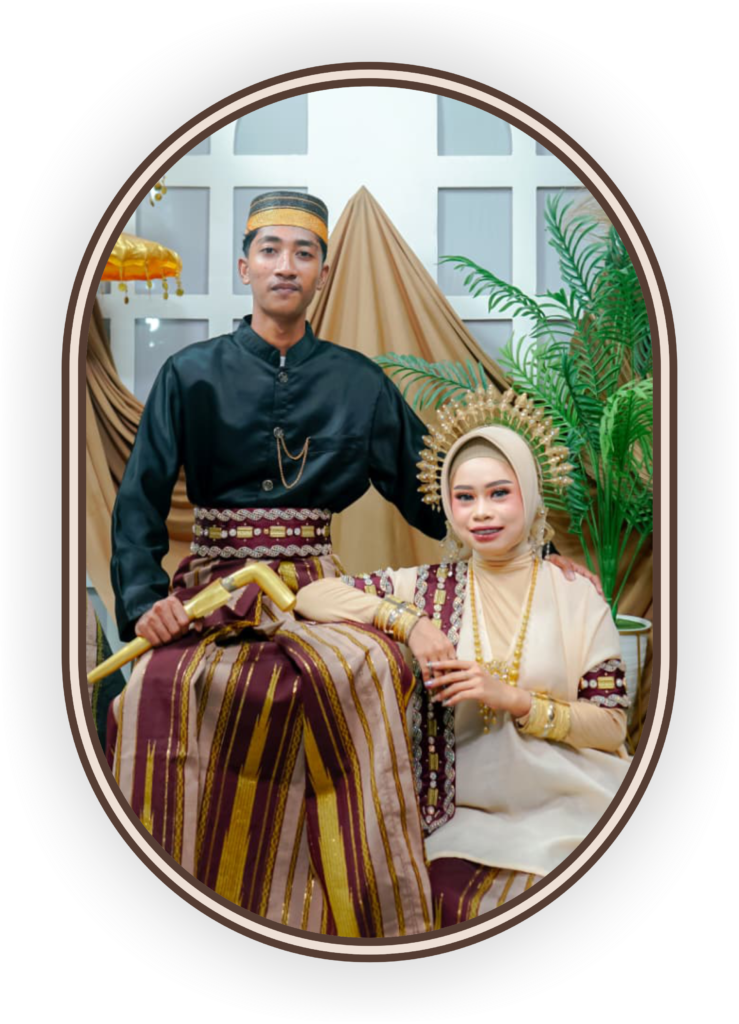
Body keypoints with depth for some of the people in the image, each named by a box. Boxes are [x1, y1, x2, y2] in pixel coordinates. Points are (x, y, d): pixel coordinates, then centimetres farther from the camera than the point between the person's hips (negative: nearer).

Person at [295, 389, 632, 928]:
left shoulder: (576, 595, 4)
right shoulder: (428, 587, 6)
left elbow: (612, 727, 1)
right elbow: (312, 595, -3)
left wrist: (513, 699, -13)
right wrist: (406, 619, -15)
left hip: (573, 806, 0)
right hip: (469, 816, 1)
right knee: (452, 908, -28)